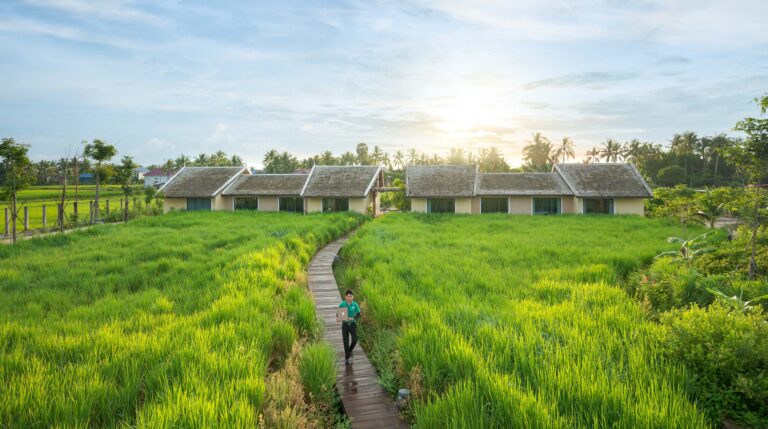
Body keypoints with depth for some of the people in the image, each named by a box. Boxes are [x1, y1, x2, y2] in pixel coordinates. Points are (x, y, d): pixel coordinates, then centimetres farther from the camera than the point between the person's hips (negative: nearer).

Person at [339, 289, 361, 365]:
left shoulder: (355, 304, -8)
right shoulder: (342, 304, -9)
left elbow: (358, 314, -3)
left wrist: (353, 318, -21)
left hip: (353, 324, 0)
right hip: (345, 324, 0)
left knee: (354, 340, -7)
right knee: (346, 342, 1)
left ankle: (350, 350, 26)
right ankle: (347, 358, 14)